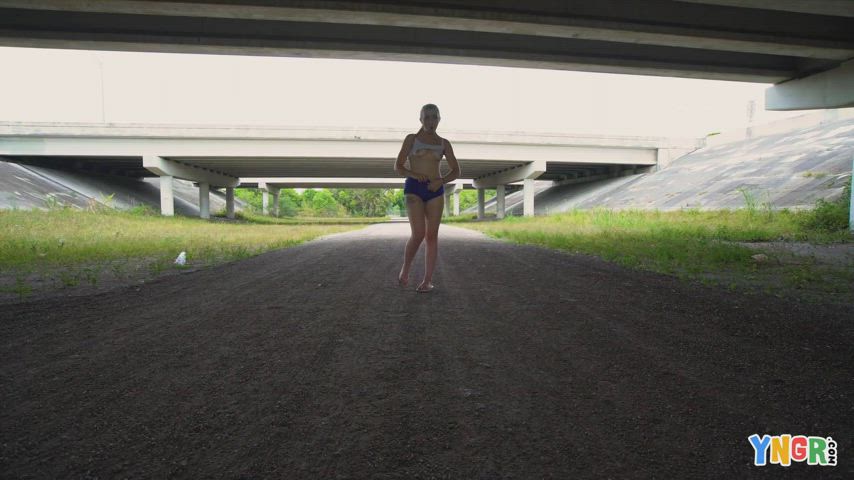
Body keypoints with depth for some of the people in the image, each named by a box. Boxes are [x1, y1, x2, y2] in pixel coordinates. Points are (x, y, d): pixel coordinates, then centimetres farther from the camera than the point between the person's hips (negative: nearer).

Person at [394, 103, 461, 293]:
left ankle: (428, 280, 4)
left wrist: (441, 181, -9)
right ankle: (405, 268, 9)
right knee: (418, 234, -16)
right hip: (414, 189, -2)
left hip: (435, 190, 3)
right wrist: (414, 175, -16)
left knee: (432, 236, -3)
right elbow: (398, 167, 3)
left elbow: (456, 171, 10)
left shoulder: (444, 143, 11)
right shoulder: (411, 138, 6)